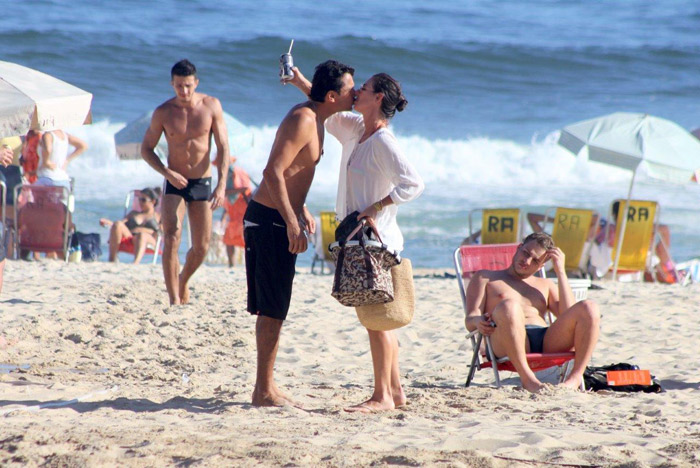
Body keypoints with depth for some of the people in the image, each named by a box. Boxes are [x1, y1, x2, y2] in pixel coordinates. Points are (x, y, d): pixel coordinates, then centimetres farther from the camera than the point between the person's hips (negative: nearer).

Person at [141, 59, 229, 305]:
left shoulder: (211, 106, -5)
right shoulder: (163, 112, -6)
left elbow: (223, 148, -5)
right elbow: (146, 149, 1)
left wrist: (222, 184, -16)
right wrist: (167, 172, -15)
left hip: (203, 183, 1)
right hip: (175, 183, -1)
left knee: (201, 248, 4)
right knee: (172, 239, -19)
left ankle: (183, 281, 34)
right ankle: (174, 299, -19)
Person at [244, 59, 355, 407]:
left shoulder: (313, 118, 13)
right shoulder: (303, 120, -18)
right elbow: (273, 172, -25)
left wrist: (300, 209, 24)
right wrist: (292, 223, -25)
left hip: (276, 216, 10)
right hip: (270, 218, -10)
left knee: (272, 308, 14)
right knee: (273, 309, -6)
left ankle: (266, 386, 21)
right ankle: (265, 391, -2)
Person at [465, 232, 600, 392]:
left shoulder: (546, 285, 33)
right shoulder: (485, 278, 24)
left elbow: (569, 316, 13)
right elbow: (470, 320, 10)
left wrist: (560, 272, 13)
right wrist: (479, 322, -16)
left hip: (546, 342, 4)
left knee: (589, 308, -22)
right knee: (509, 306, -38)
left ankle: (575, 378, -27)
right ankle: (527, 378, -34)